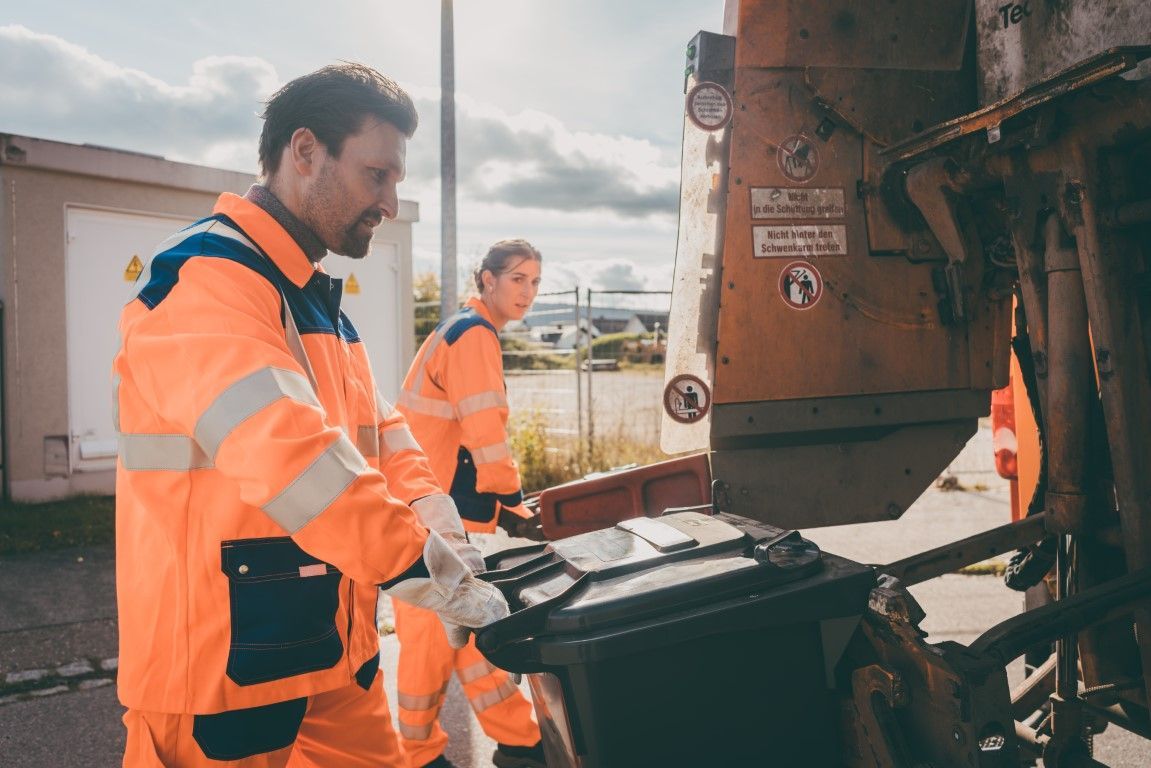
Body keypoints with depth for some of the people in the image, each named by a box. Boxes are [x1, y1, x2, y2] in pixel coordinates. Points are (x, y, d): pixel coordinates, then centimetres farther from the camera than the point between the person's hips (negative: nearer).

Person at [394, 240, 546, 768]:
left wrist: (507, 501, 16)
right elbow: (486, 435, -20)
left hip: (449, 510, 10)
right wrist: (515, 504, -12)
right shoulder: (474, 334, -13)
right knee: (435, 629, 2)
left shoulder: (467, 332, 17)